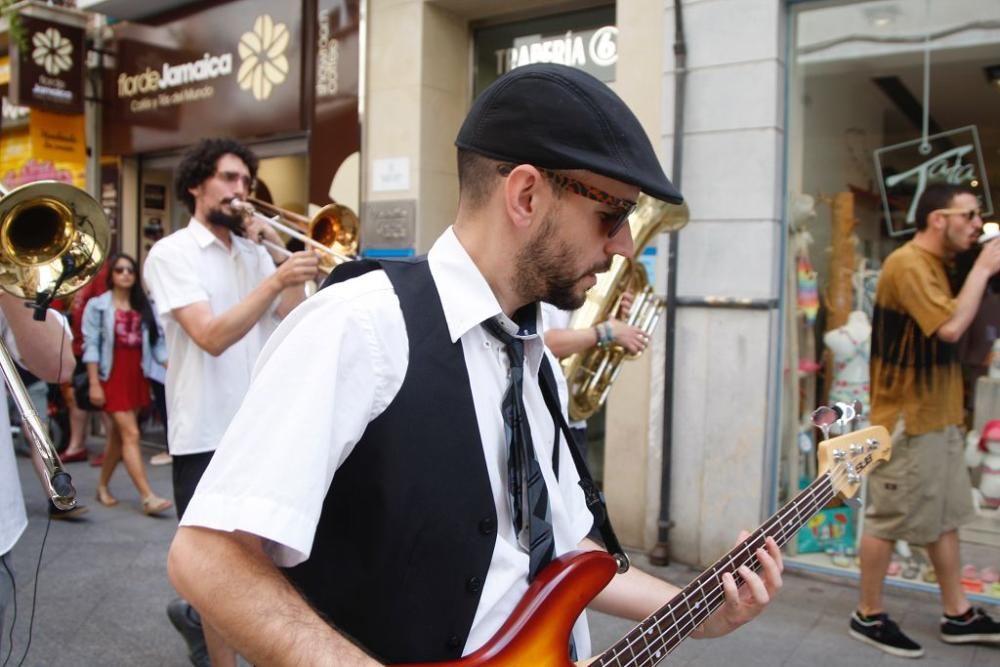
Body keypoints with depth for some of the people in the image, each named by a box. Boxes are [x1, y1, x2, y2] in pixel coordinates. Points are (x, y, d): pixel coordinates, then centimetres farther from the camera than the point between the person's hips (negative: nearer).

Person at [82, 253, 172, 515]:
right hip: (113, 377, -5)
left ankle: (102, 486, 30)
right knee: (131, 435, -11)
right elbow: (91, 346, -7)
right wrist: (94, 383, -13)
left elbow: (156, 343, 7)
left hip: (137, 377, 5)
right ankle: (148, 498, -14)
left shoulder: (143, 308, 10)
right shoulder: (97, 306, -2)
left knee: (118, 435, 14)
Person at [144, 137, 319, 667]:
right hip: (207, 434, -6)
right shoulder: (171, 253, -7)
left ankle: (196, 615, 44)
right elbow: (213, 336, -21)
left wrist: (286, 257, -6)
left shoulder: (255, 253, 9)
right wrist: (276, 280, -29)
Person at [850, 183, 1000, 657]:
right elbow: (950, 327, -25)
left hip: (936, 416, 10)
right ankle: (868, 617, 14)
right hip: (907, 419, -10)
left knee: (946, 514, 16)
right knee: (889, 518, 0)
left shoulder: (932, 265, 14)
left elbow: (946, 327, 15)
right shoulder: (907, 264, -18)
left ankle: (958, 615, 28)